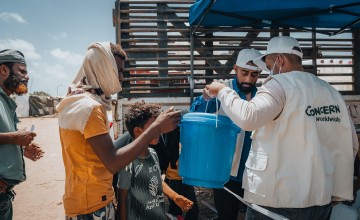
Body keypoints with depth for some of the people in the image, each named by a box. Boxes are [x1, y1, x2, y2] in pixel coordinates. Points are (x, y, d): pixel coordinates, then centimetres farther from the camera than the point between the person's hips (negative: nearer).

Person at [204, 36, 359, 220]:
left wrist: (223, 91, -11)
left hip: (275, 198, -6)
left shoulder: (280, 83, -11)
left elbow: (247, 118, -27)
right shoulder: (331, 91, 8)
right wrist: (337, 186, 18)